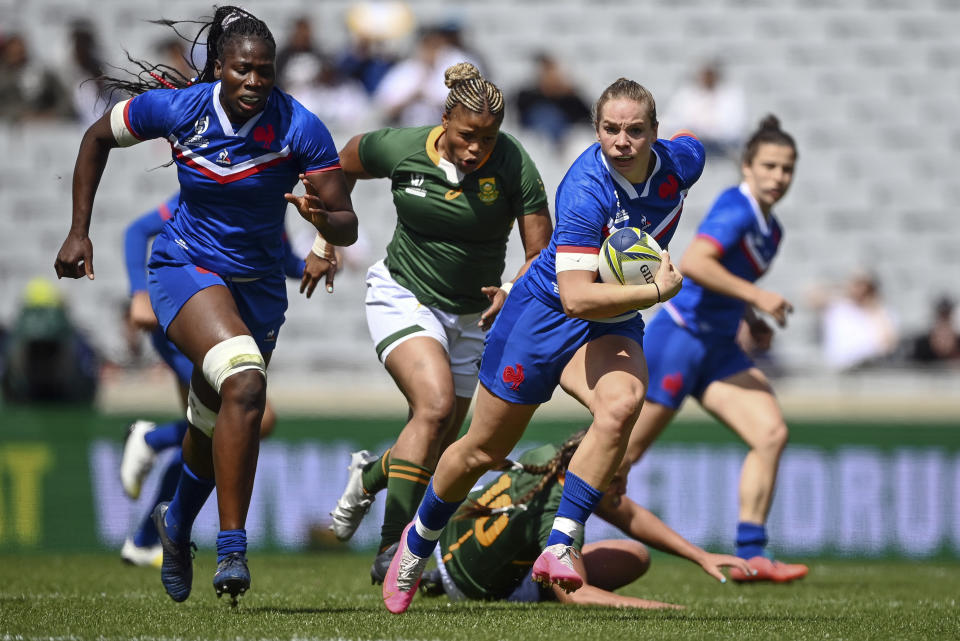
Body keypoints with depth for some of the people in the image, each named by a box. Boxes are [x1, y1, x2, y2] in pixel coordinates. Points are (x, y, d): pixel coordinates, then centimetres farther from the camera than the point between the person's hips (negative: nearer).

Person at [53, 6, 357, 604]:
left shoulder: (300, 128, -17)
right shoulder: (175, 107, -15)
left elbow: (347, 226, -16)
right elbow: (97, 138, 4)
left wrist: (323, 219, -39)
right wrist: (79, 232, 1)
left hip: (259, 285, 3)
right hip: (185, 268, -2)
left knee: (214, 427, 15)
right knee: (245, 383, -30)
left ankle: (178, 524, 48)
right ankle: (233, 549, -26)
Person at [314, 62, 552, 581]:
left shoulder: (514, 167, -17)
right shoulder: (401, 149, -15)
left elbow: (542, 255, -15)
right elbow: (345, 162, 7)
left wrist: (513, 293, -34)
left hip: (470, 313, 3)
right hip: (402, 296, -2)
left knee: (438, 446, 6)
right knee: (435, 403, -27)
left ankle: (369, 477, 42)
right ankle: (392, 549, -24)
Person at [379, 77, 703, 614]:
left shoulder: (680, 163, -13)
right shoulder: (586, 191, -32)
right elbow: (576, 297, -38)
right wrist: (658, 291, -34)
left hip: (613, 324, 4)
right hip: (545, 312, -4)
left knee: (622, 404, -31)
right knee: (484, 450, 10)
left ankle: (559, 548, -25)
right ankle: (418, 541, 40)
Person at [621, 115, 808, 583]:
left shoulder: (770, 230, 13)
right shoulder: (736, 208, -15)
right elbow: (692, 263, -29)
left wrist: (751, 321, 12)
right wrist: (755, 297, -27)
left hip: (719, 350, 8)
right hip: (679, 337, -8)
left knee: (771, 434, -10)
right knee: (625, 453, -2)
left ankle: (749, 555, -10)